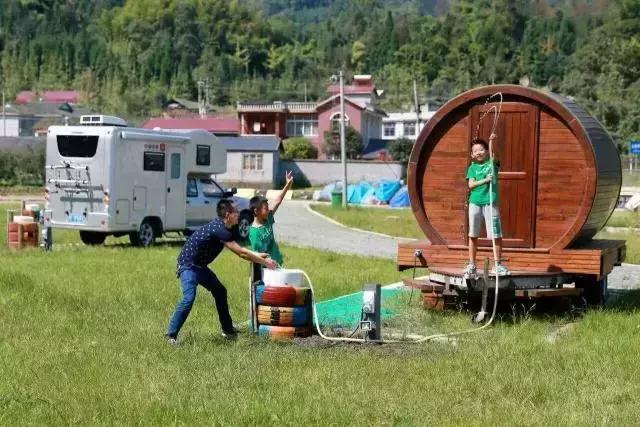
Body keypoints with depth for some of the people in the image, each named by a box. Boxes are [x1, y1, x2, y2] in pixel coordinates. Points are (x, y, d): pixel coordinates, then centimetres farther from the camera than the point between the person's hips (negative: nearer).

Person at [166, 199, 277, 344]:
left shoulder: (221, 228, 6)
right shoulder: (219, 230, -24)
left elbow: (238, 250, 21)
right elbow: (241, 253, -20)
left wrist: (257, 256, 20)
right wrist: (265, 262, -12)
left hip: (200, 266, 11)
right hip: (188, 265, -11)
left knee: (220, 291, 17)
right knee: (189, 298, -25)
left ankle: (228, 330, 27)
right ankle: (171, 335, -18)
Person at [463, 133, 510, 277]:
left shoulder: (492, 163, 4)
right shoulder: (472, 168, 9)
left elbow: (495, 155, -17)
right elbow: (471, 184, -3)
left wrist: (492, 142, -34)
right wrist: (485, 180, -17)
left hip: (490, 202, -2)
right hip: (475, 203, 2)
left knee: (496, 235, -4)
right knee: (473, 235, 8)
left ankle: (497, 265, 5)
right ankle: (471, 265, 16)